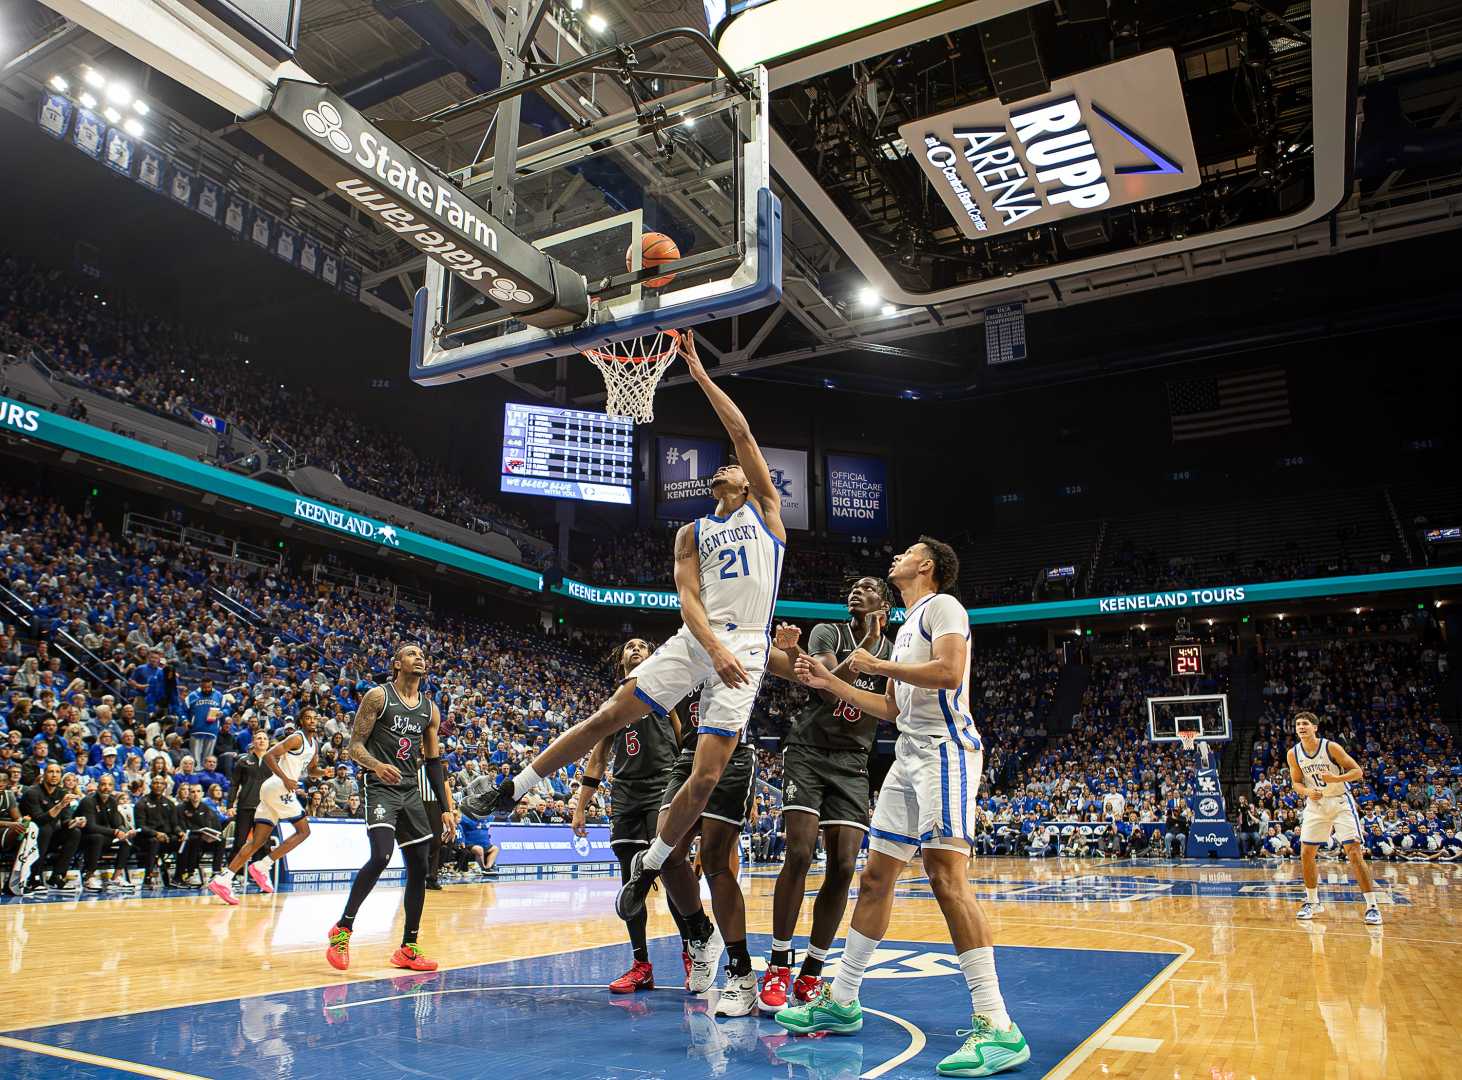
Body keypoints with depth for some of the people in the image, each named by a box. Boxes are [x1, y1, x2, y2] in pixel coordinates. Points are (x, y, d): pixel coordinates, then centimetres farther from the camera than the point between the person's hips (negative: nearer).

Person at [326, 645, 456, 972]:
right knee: (380, 856, -24)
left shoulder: (430, 709, 11)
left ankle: (408, 949, 14)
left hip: (411, 792, 6)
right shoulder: (378, 696, -3)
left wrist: (447, 808, 9)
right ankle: (343, 929, -5)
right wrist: (377, 765, -28)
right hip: (380, 788, -6)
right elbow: (355, 745, -6)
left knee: (419, 868, 4)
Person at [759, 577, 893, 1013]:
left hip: (852, 763, 3)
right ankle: (778, 968, -2)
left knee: (843, 866, -6)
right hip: (809, 752, -3)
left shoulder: (893, 654, 8)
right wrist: (866, 643, -26)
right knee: (799, 854, -15)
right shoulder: (828, 632, -2)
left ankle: (811, 975, 7)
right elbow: (828, 690, -18)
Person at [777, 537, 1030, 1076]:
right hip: (910, 754, 10)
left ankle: (997, 1026, -19)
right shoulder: (907, 626, 25)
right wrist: (830, 682, 27)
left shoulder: (941, 605, -2)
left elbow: (949, 672, -20)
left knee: (945, 872, -20)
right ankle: (840, 1001, 19)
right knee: (875, 876, 10)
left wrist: (877, 665, -10)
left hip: (945, 749, -10)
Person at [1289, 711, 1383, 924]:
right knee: (1306, 854, 0)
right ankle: (1312, 902, 16)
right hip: (1315, 805, 4)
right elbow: (1296, 782, 6)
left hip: (1340, 803, -4)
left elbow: (1357, 771, -11)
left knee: (1355, 853, -12)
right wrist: (1307, 792, -16)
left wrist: (1336, 778, -28)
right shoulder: (1293, 753, -4)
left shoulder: (1331, 747, -15)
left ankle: (1372, 906, -4)